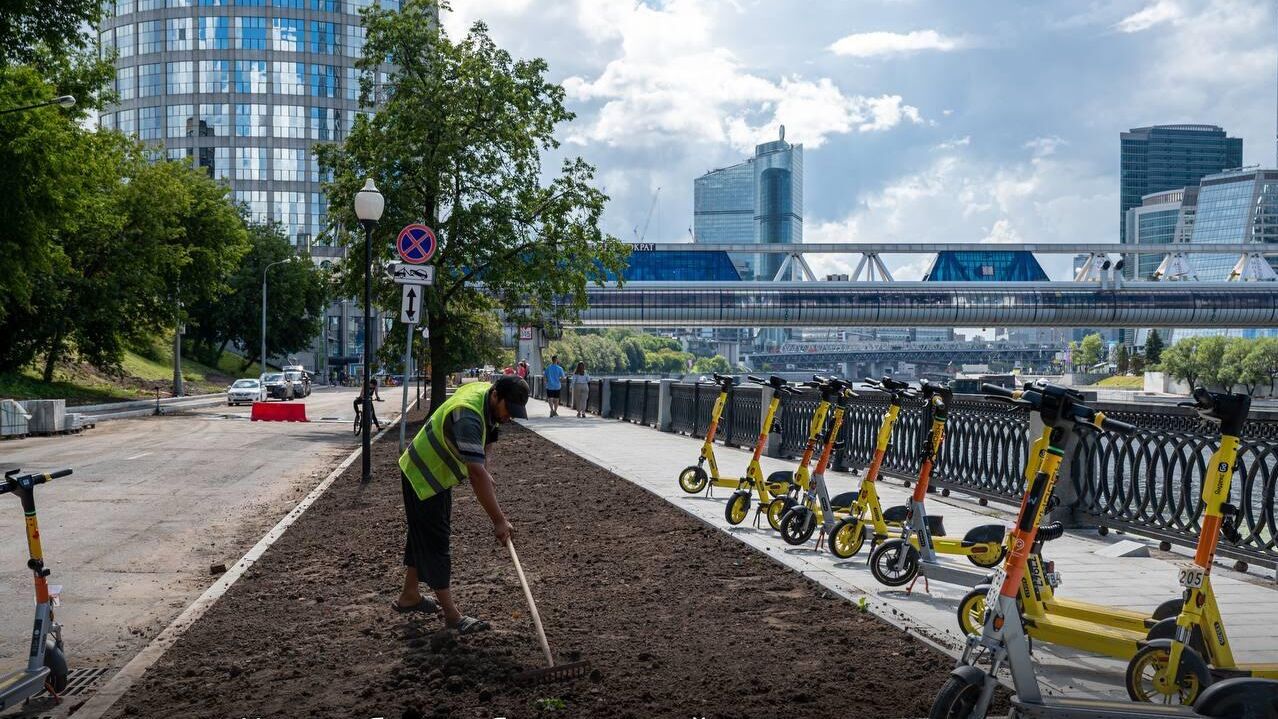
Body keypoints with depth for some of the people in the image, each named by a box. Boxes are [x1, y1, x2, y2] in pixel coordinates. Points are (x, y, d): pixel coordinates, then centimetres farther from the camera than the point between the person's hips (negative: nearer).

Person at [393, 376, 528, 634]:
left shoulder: (485, 391, -7)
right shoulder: (467, 416, -37)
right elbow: (476, 474, -41)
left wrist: (486, 476, 3)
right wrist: (499, 520, -38)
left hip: (438, 474, 10)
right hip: (422, 477, -10)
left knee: (422, 536, 21)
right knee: (434, 543, -5)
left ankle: (409, 596, 35)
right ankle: (452, 615, 0)